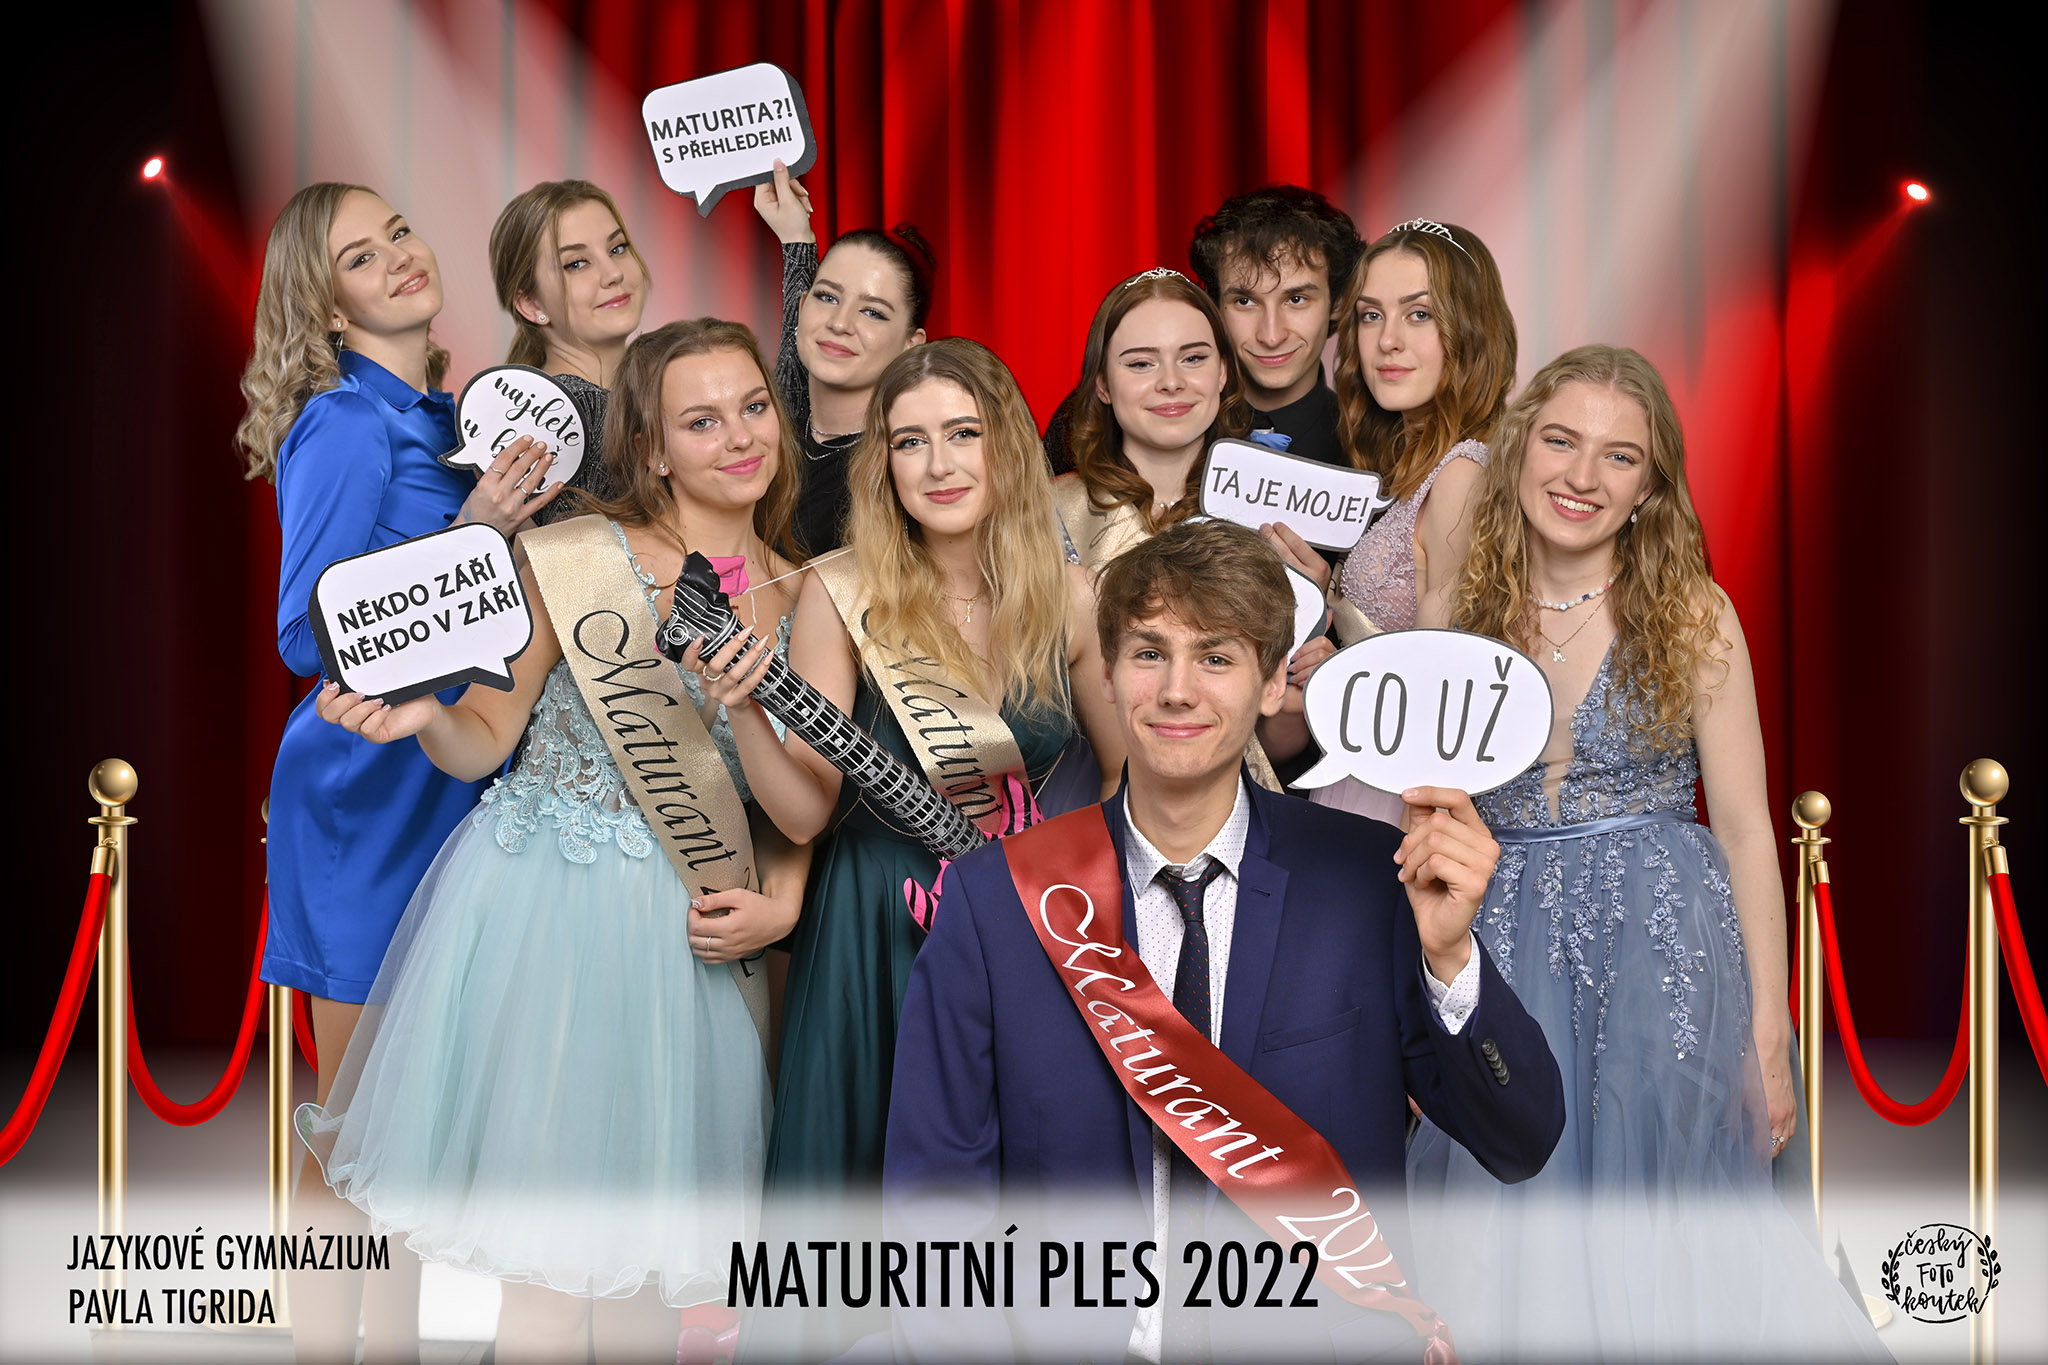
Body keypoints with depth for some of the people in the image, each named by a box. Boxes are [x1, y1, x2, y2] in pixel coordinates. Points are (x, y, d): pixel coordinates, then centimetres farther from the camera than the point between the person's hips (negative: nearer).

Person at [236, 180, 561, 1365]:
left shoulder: (446, 419, 10)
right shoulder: (346, 428, -14)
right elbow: (309, 637, -18)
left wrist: (516, 510, 6)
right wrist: (469, 532, -24)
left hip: (453, 779, 8)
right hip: (370, 790, -8)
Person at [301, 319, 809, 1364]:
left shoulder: (801, 600, 7)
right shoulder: (572, 562, -6)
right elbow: (486, 740, -1)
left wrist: (778, 907, -3)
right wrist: (421, 716, -22)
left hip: (691, 929, 4)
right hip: (546, 913, -4)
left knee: (647, 1216, 11)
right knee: (547, 1222, -1)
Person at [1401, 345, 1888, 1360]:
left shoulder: (1691, 615, -2)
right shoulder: (1456, 617, 4)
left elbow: (1745, 829, -3)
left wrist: (1767, 1038, -8)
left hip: (1668, 951, -2)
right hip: (1502, 964, 2)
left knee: (1662, 1247, -3)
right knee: (1520, 1258, 2)